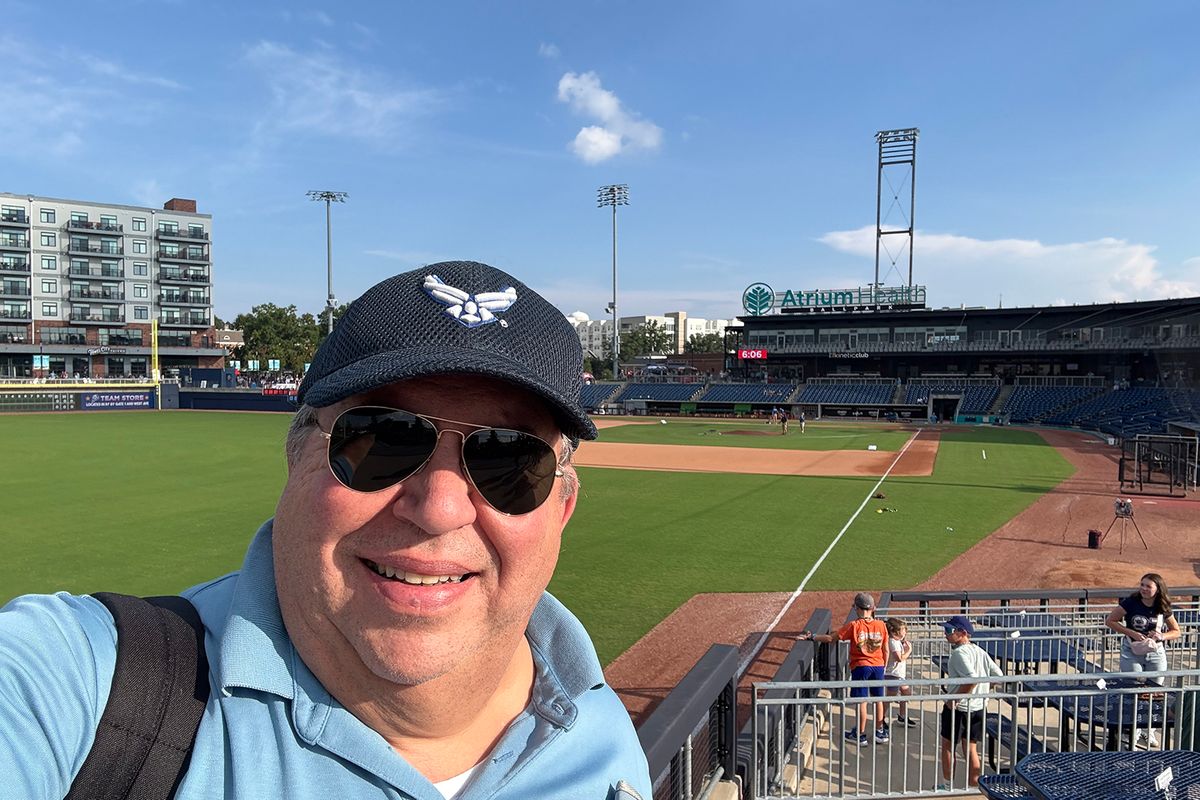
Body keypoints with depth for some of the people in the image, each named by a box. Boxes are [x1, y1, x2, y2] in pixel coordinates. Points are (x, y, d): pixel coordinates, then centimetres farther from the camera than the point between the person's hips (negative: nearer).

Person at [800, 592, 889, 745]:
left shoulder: (854, 626, -13)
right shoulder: (881, 625, -4)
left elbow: (831, 638, -10)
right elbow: (886, 650, 3)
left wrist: (812, 637, 0)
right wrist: (883, 667, 18)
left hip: (860, 666, -4)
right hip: (878, 666, 4)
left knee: (861, 701, 5)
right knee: (878, 699, 17)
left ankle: (860, 735, 14)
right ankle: (880, 732, 28)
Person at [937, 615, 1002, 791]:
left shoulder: (959, 653, -20)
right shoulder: (980, 651, 5)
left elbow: (972, 679, -32)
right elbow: (998, 675, 6)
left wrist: (954, 699, -24)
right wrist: (984, 690, 13)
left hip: (957, 706, -7)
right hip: (978, 707, 7)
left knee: (947, 744, 11)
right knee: (971, 748, 16)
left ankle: (948, 785, 21)